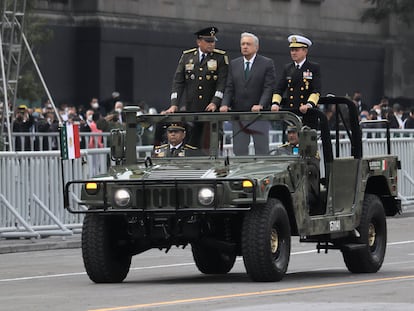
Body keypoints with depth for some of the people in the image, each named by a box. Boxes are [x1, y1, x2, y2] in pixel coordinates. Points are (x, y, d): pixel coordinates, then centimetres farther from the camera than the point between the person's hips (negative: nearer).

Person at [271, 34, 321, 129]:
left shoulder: (314, 68, 4)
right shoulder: (287, 68, 16)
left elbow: (316, 91, -7)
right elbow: (279, 89, 11)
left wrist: (309, 104, -24)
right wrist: (275, 103, -7)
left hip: (308, 114, -3)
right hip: (289, 113, 3)